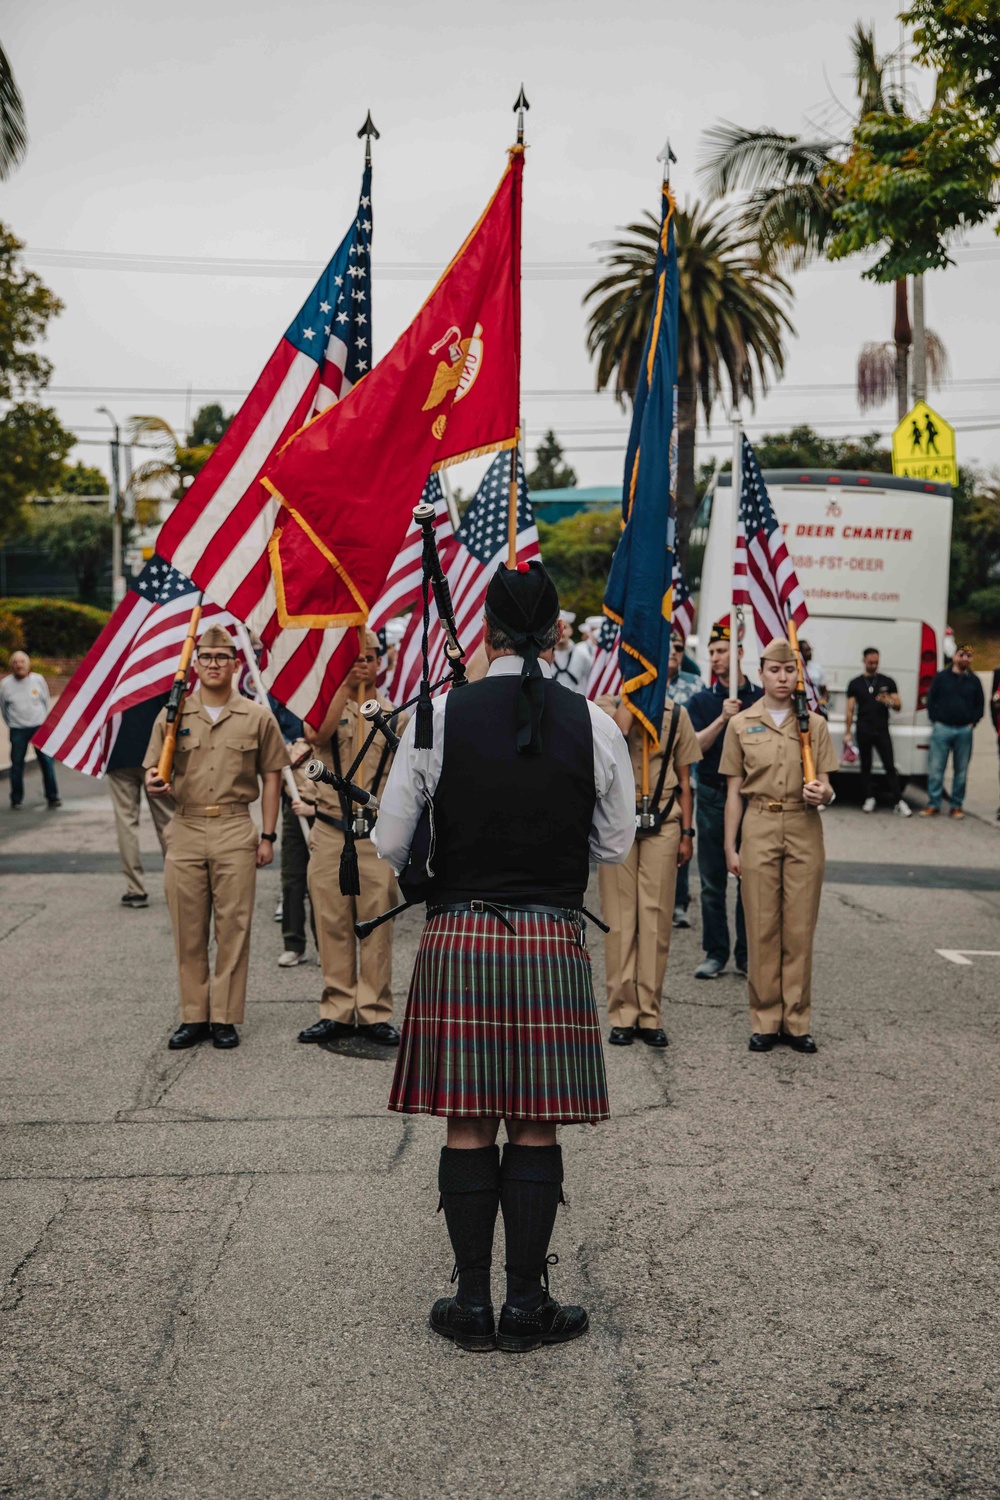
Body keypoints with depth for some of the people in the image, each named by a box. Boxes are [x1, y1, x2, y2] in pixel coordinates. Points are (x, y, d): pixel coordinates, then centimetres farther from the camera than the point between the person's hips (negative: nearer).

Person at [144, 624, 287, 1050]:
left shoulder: (256, 717, 5)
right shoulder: (172, 715, 8)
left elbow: (271, 776, 8)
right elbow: (154, 772, 11)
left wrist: (267, 835, 2)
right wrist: (155, 785, -14)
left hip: (235, 831, -1)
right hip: (185, 830, 2)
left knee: (233, 928, 0)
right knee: (188, 930, 5)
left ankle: (226, 1019, 8)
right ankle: (193, 1017, 15)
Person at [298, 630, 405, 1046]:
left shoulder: (396, 716, 8)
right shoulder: (327, 705, 6)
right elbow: (317, 734, -18)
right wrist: (346, 684, -17)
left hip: (377, 836, 0)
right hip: (330, 835, 1)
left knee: (377, 926, 1)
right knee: (333, 926, 5)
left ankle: (375, 1014, 10)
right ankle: (337, 1012, 15)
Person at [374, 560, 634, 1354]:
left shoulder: (440, 717, -4)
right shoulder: (595, 725, -2)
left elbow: (389, 845, -1)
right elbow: (617, 844, 8)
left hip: (458, 941, 0)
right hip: (553, 942, 0)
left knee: (469, 1126, 8)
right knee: (537, 1128, 7)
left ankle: (473, 1302, 16)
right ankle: (527, 1303, 14)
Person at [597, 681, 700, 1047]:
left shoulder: (675, 714, 10)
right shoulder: (606, 708, 4)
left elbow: (683, 780, 12)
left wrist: (686, 833, 7)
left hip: (663, 824, 2)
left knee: (656, 918, 1)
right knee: (620, 918, 0)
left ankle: (650, 1015, 7)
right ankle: (622, 1014, 6)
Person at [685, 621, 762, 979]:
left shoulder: (762, 700, 3)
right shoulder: (702, 701, 6)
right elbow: (695, 746, -7)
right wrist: (722, 719, -16)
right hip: (712, 797, 1)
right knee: (712, 881, 3)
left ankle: (747, 954, 13)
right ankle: (715, 953, 12)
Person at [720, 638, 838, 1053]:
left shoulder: (815, 724, 7)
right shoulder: (741, 724, 5)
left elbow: (825, 784, 8)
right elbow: (734, 790, 6)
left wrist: (824, 795, -16)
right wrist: (731, 846, 2)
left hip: (804, 831, 1)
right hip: (760, 829, -1)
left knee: (800, 928, 2)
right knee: (762, 927, 1)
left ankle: (796, 1021, 11)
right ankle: (765, 1020, 9)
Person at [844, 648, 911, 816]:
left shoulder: (887, 682, 11)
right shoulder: (855, 683, 9)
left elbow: (898, 707, 9)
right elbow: (850, 710, 9)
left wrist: (889, 701, -14)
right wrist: (847, 733, 2)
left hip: (882, 730, 0)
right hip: (864, 731, 0)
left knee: (890, 766, -6)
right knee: (865, 766, 4)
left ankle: (897, 801, -6)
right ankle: (869, 798, 13)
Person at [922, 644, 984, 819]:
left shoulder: (974, 681, 9)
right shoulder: (941, 677, 3)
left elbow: (980, 705, 13)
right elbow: (931, 700, 4)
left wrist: (972, 722, 3)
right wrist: (935, 720, -3)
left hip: (964, 731, 2)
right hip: (942, 728, -2)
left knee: (961, 771, 6)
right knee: (936, 768, -4)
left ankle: (956, 806, 14)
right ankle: (933, 805, 2)